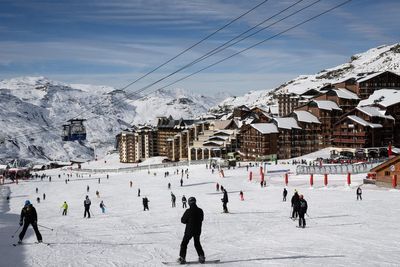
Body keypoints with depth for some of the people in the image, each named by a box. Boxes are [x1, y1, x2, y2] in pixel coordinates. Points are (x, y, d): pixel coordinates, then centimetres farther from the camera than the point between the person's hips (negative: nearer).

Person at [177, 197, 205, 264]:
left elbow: (183, 220, -10)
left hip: (189, 230, -4)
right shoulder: (200, 211, -4)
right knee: (197, 243, 21)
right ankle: (201, 257, 16)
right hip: (198, 231, 4)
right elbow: (201, 219, 11)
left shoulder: (188, 211, -18)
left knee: (184, 243, 8)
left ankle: (182, 258, 5)